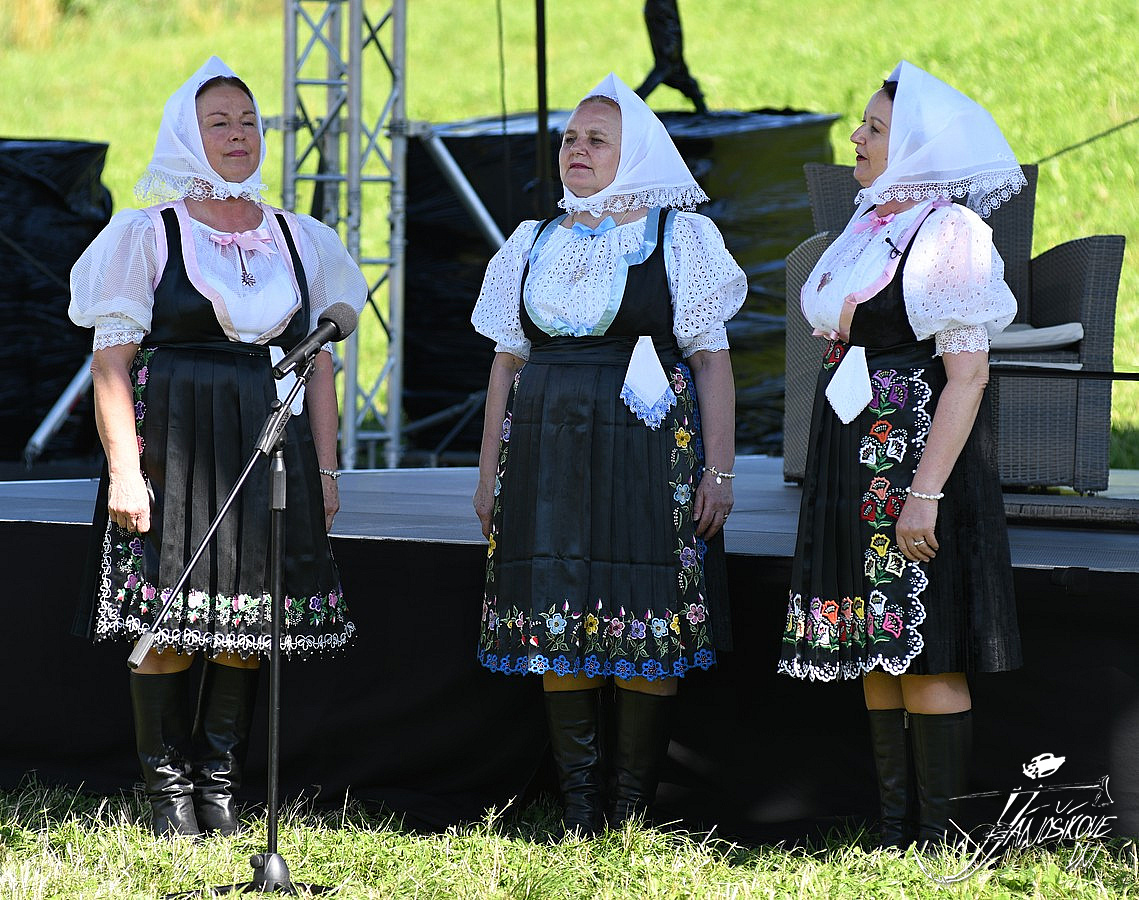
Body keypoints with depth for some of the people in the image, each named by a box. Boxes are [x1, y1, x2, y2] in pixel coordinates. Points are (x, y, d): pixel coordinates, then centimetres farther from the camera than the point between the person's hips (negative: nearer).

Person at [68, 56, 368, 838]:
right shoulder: (148, 234, 2)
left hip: (271, 445, 3)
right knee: (165, 621, -5)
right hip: (172, 443, -3)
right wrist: (124, 468, -12)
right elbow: (112, 361, -3)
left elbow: (319, 364, 15)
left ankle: (220, 785, 10)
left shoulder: (301, 240, 13)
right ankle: (169, 792, 3)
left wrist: (325, 470, 8)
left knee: (248, 621, 2)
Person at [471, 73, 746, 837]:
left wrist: (719, 470, -8)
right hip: (548, 452, 4)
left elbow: (712, 359, -1)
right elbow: (507, 361, 18)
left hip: (647, 451, -4)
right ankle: (578, 809, 6)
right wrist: (490, 471, 13)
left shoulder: (680, 238, 2)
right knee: (555, 626, 0)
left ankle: (635, 811, 0)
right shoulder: (534, 245, 15)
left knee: (647, 631, -6)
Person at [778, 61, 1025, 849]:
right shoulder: (871, 227, 15)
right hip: (857, 459, 9)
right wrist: (832, 476, 20)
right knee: (874, 653, 9)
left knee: (925, 658, -7)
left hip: (915, 450, -9)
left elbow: (967, 374, -17)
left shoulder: (948, 235, -12)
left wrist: (926, 491, -23)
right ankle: (895, 831, 14)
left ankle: (936, 842, -3)